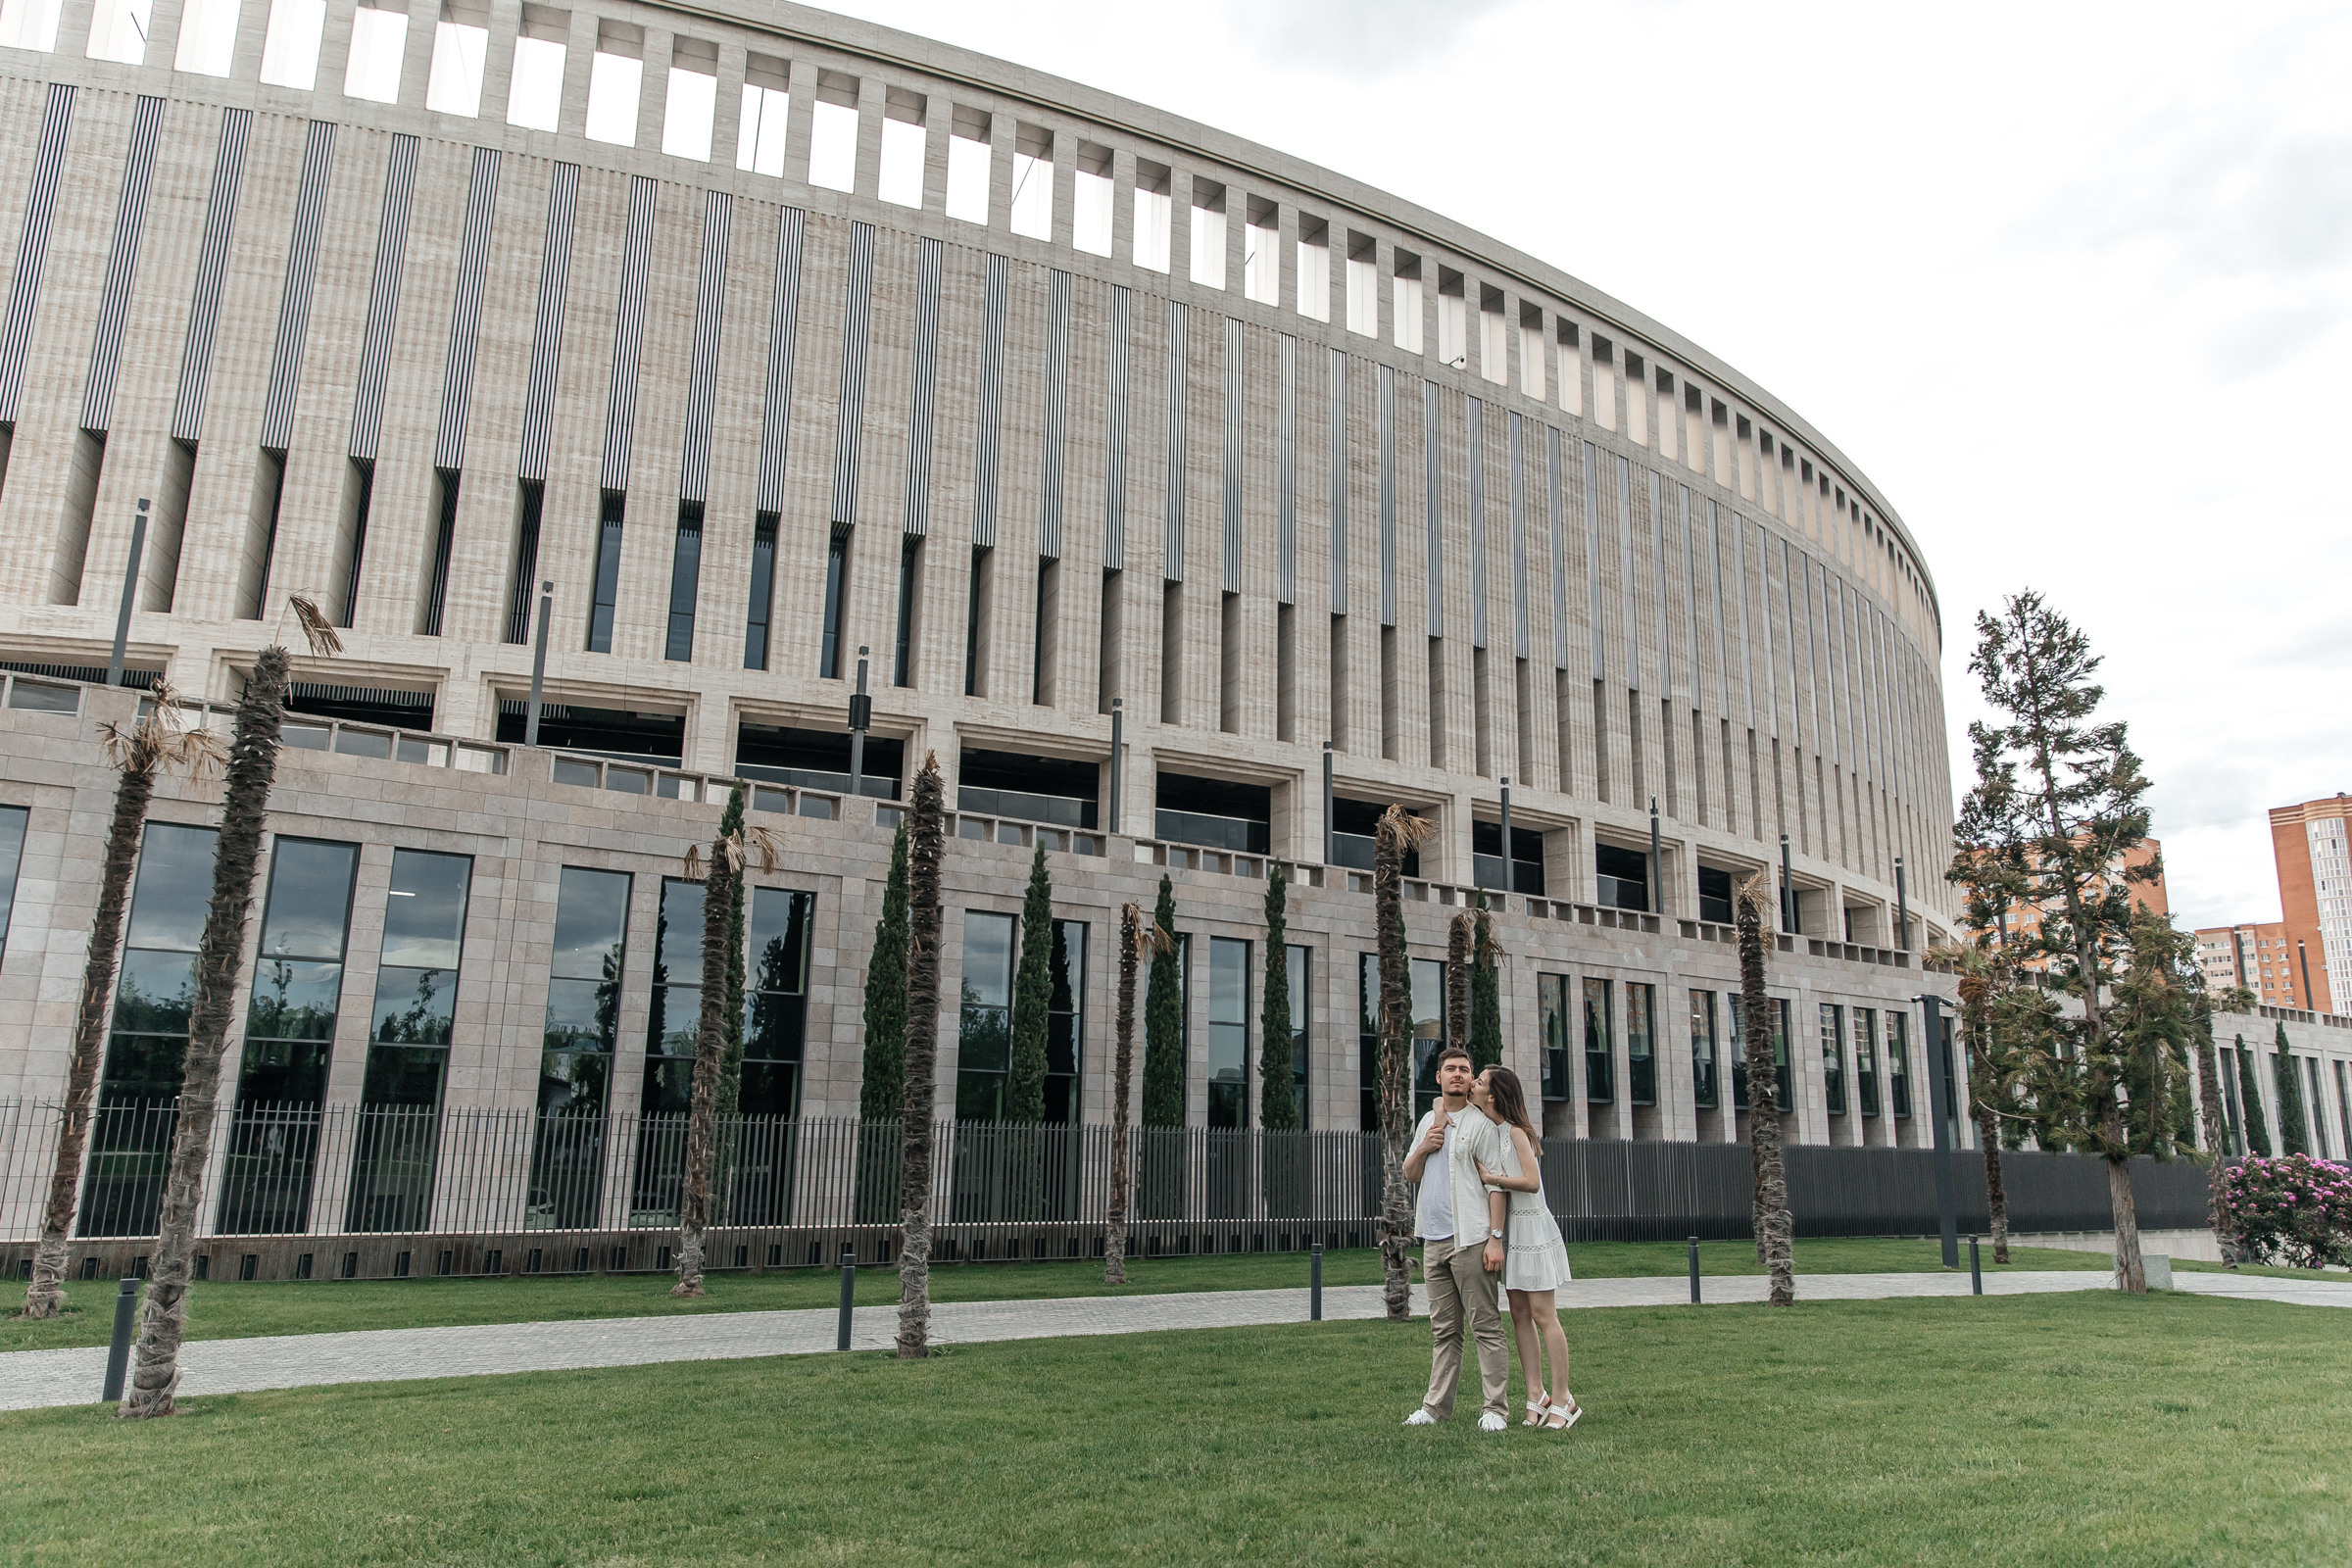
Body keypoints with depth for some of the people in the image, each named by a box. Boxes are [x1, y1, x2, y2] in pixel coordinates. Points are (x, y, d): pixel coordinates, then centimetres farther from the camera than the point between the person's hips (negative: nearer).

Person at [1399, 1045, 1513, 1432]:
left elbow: (1496, 1184, -8)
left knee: (1485, 1325, -4)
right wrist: (1423, 1148, 1)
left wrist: (1495, 1237, -15)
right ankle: (1436, 1405, 16)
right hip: (1434, 1240, 6)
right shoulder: (1428, 1120, 17)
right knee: (1443, 1328, 11)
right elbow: (1410, 1175, 21)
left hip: (1470, 1239, -6)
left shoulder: (1481, 1123, -3)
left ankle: (1494, 1408, 0)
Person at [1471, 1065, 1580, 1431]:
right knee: (1520, 1315, 7)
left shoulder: (1515, 1131, -13)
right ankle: (1537, 1396, 11)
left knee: (1542, 1315, -4)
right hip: (1507, 1230, 8)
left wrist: (1491, 1178, -13)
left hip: (1531, 1227, -8)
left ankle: (1562, 1400, 2)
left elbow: (1531, 1182, -20)